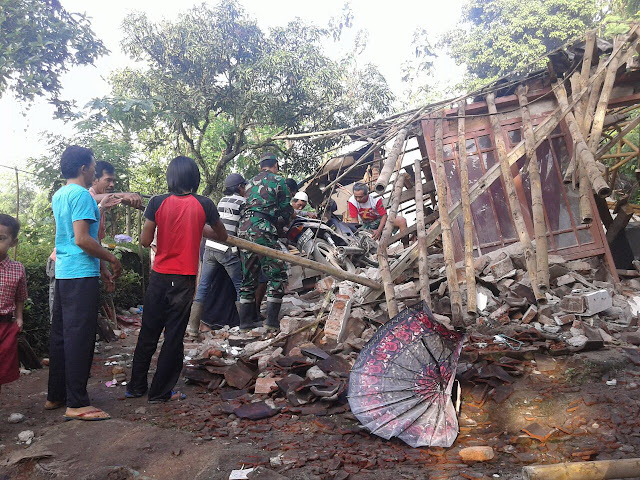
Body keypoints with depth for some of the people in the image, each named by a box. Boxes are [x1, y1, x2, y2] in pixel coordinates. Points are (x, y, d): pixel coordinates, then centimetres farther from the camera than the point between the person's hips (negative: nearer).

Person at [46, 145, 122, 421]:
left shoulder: (59, 196, 17)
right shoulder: (81, 195, -12)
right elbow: (82, 239, -20)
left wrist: (101, 267, 23)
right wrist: (112, 259, -8)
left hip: (63, 273, 10)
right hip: (81, 275, -10)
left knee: (61, 335, 14)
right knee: (80, 337, -6)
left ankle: (55, 396, 24)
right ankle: (76, 403, -1)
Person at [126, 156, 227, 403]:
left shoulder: (157, 202, -5)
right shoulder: (204, 205, -6)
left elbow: (145, 241, -3)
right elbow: (222, 236, 8)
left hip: (159, 277, 2)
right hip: (185, 279, -1)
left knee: (148, 333, 15)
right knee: (174, 336, 7)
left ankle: (136, 386, 27)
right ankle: (160, 391, 16)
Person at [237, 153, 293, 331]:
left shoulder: (250, 183, 24)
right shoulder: (278, 180, 6)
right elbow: (286, 210, 5)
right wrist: (280, 223, 24)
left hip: (244, 229, 7)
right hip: (263, 230, -7)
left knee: (249, 276, 12)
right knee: (277, 274, -1)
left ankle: (246, 320, 14)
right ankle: (272, 319, -6)